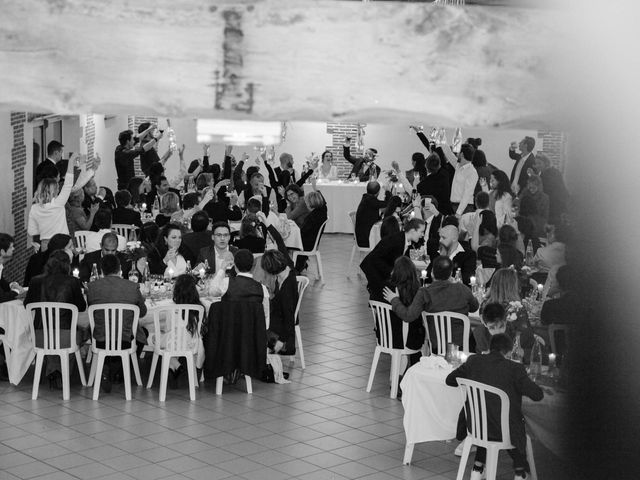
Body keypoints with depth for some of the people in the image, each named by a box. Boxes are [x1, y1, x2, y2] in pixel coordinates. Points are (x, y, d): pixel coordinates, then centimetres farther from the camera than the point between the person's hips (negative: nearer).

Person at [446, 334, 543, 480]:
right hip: (505, 431, -3)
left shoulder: (474, 361, -6)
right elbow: (538, 395, -13)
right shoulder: (514, 369, -16)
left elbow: (450, 380, 5)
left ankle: (477, 468, 37)